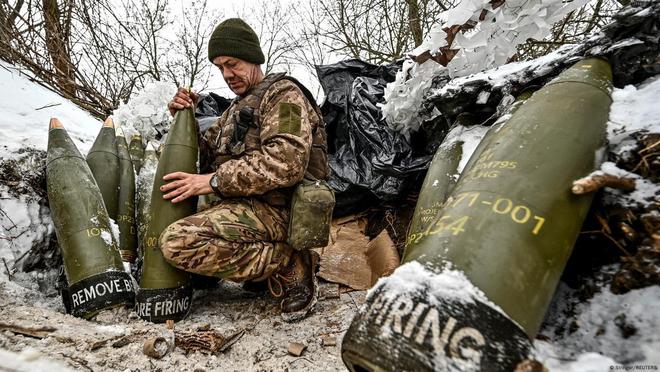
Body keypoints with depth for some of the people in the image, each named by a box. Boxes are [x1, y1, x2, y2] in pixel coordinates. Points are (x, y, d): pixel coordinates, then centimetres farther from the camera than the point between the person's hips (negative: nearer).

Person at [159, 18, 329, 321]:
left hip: (272, 209, -10)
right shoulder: (237, 108, 26)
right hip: (242, 206, 10)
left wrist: (215, 182, -19)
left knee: (178, 242, -25)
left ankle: (288, 264, -13)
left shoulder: (283, 93, -2)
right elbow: (207, 158, 24)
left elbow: (287, 161, -21)